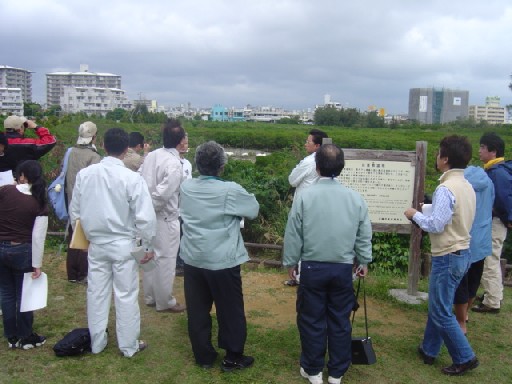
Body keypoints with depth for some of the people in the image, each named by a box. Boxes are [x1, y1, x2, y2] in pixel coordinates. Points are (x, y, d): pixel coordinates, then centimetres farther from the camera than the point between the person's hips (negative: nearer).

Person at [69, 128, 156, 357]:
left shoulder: (85, 174, -5)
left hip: (96, 243, 4)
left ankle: (97, 342, 30)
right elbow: (145, 217, -16)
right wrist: (148, 246, -3)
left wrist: (83, 235, 20)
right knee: (126, 295, 8)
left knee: (96, 293, 15)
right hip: (123, 244, -3)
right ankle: (129, 345, 20)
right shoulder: (132, 178, -17)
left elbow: (75, 210, 5)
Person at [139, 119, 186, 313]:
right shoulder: (174, 164, -20)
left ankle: (150, 296, 33)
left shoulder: (151, 155, 1)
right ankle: (165, 301, 20)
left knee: (150, 255, 19)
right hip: (165, 217, -8)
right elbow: (162, 194, -24)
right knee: (165, 259, 6)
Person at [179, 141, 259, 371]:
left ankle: (203, 356, 28)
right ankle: (233, 358, 22)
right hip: (223, 261, -5)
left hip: (192, 259, 5)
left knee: (197, 311, 15)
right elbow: (254, 210, -1)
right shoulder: (231, 191, -16)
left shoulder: (185, 187, -1)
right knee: (230, 311, 11)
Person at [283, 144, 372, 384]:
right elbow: (364, 235, 5)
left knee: (312, 320, 11)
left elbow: (293, 235, -4)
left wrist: (290, 262, 9)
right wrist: (364, 261, 20)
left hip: (312, 268, -2)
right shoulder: (355, 198, -4)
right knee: (340, 321, 13)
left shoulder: (305, 196, -10)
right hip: (343, 268, 2)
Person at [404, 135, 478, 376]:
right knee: (437, 305, 20)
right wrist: (427, 214, 13)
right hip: (462, 252, 9)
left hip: (448, 257, -9)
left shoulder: (446, 189, -22)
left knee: (441, 312, 4)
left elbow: (436, 225, -22)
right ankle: (429, 350, 32)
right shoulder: (467, 186, 7)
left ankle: (465, 358, 13)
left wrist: (415, 215, -7)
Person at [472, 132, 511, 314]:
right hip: (490, 221, 10)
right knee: (492, 261, 20)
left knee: (489, 262, -3)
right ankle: (495, 296, 34)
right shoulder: (493, 170, 9)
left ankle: (492, 303, 6)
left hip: (494, 223, -10)